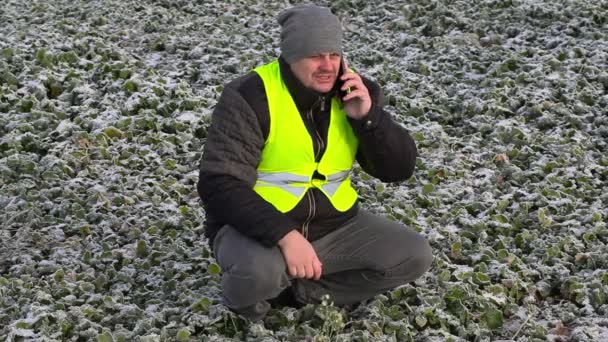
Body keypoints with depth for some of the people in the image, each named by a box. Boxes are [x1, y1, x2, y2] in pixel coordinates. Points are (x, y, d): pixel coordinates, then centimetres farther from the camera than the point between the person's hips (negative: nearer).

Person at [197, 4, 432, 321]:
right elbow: (220, 185, -24)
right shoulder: (249, 96, -18)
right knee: (260, 271, -38)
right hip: (257, 226, -5)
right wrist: (285, 235, -35)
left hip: (333, 225, 5)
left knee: (414, 255, -11)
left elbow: (400, 170, -4)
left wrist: (367, 115, -21)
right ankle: (244, 293, -1)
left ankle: (303, 286, -2)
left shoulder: (355, 93, -2)